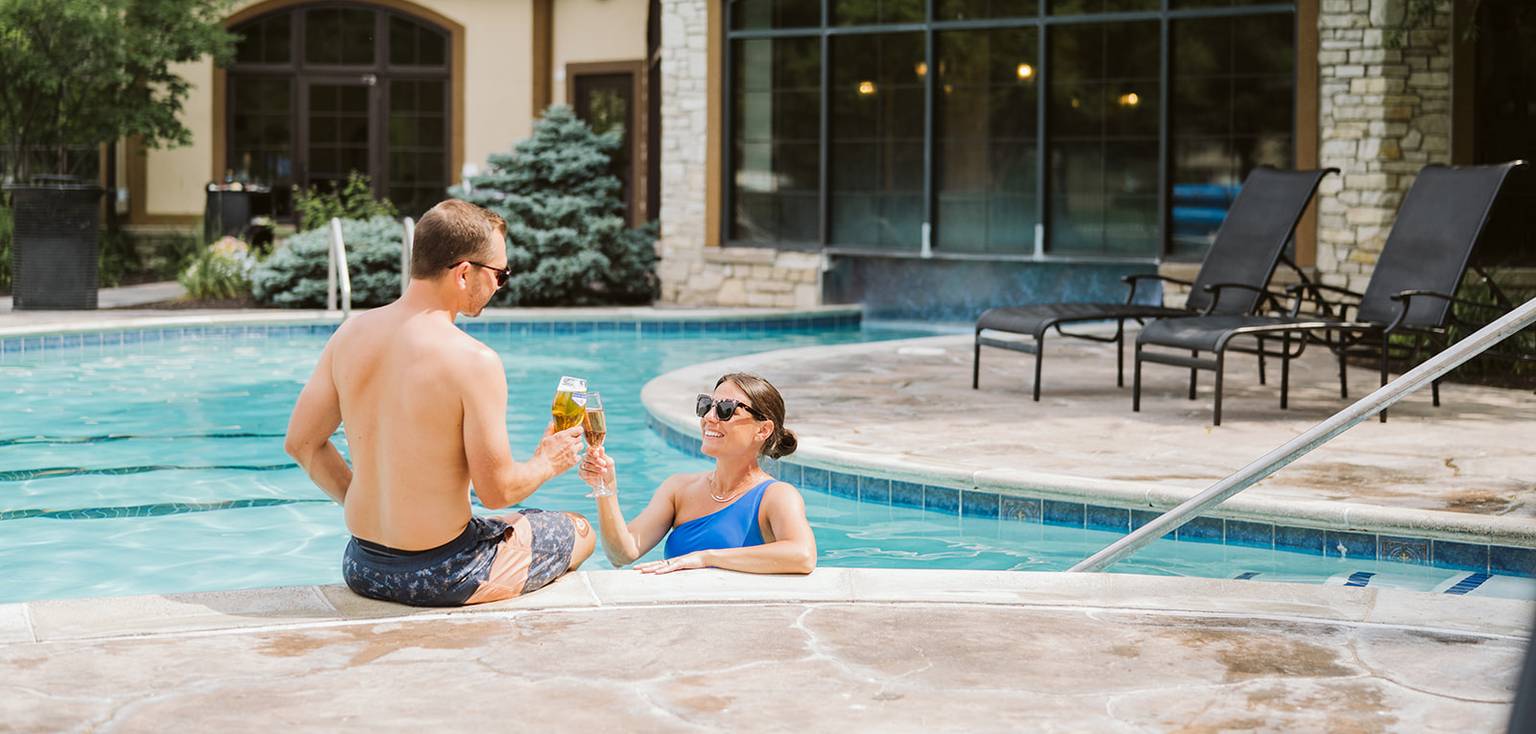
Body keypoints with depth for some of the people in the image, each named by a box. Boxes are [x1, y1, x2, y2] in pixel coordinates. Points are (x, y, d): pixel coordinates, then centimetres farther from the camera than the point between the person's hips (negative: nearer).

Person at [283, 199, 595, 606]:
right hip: (438, 578, -7)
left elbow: (301, 443, 6)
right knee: (579, 531, 19)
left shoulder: (351, 334, -2)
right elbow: (497, 490, -18)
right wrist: (547, 463, 3)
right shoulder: (474, 361, -22)